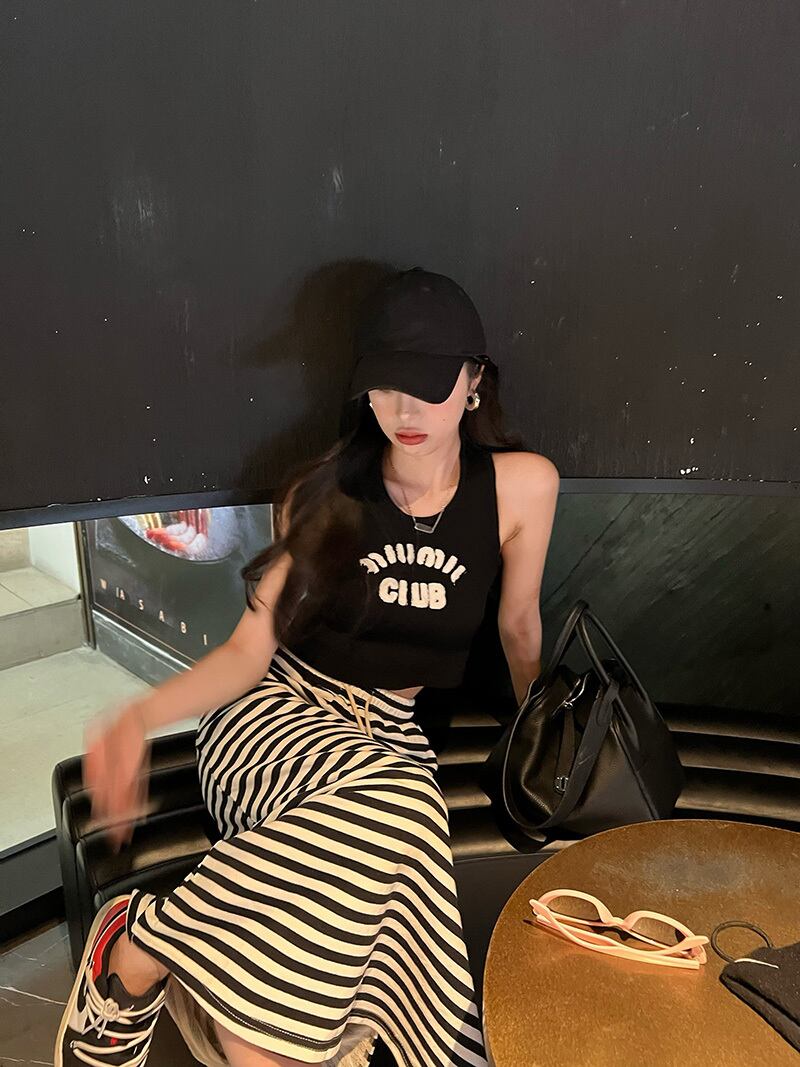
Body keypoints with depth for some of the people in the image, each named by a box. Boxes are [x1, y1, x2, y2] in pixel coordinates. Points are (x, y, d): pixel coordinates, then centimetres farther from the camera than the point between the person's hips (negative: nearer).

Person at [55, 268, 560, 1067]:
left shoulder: (522, 486, -6)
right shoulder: (327, 491, -5)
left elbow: (518, 626, 9)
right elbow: (249, 648, -6)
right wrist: (140, 717, -21)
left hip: (392, 733, 2)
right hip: (274, 709, -1)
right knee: (397, 804, -35)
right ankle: (137, 949, -17)